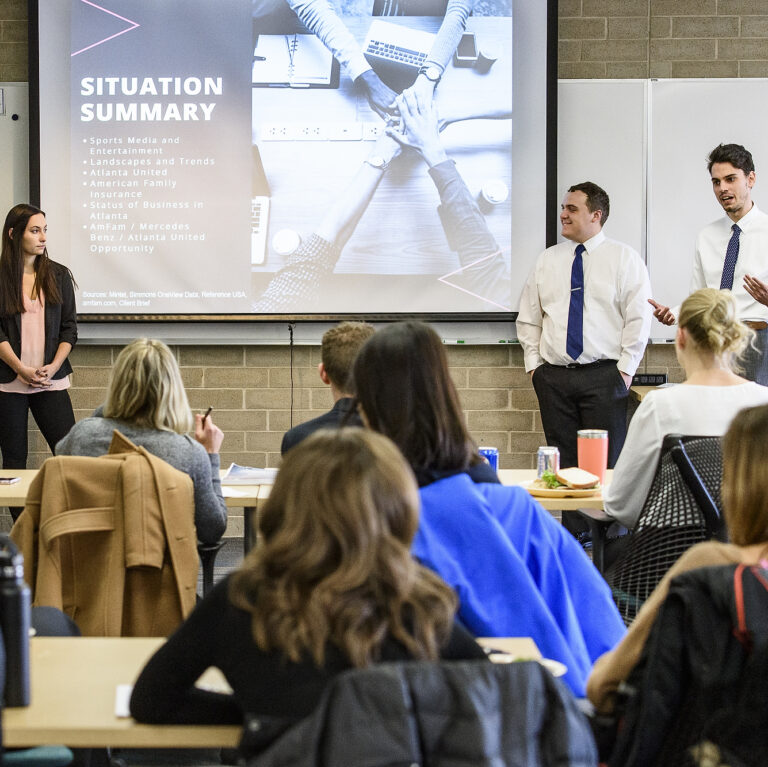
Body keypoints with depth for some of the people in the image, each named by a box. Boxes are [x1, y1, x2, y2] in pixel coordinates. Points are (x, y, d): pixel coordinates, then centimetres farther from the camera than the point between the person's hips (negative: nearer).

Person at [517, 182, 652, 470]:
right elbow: (528, 319, 15)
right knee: (561, 464, 5)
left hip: (604, 377, -3)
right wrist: (534, 365, 6)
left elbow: (638, 319, -2)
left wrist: (625, 370, -8)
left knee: (605, 464, -4)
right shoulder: (546, 260, 13)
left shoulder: (624, 258, 2)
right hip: (553, 377, 3)